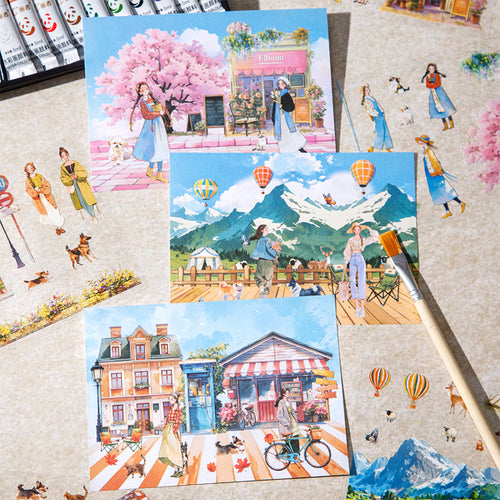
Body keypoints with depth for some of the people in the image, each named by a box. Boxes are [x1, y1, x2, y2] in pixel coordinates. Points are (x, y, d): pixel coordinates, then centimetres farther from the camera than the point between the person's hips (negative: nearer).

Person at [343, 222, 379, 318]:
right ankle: (357, 306, -7)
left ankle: (362, 308, -12)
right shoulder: (350, 240, 14)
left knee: (361, 282, -12)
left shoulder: (363, 240, 11)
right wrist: (345, 263, 8)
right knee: (352, 281, -12)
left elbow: (375, 237, 3)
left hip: (361, 260, -1)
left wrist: (369, 228, 7)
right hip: (353, 261, 1)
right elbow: (347, 252, 15)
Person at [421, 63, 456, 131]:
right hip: (432, 94, 4)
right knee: (439, 109, 2)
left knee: (445, 106, -8)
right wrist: (432, 84, -16)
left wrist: (431, 86, -9)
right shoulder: (427, 77, 10)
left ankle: (451, 124, -7)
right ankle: (445, 125, 5)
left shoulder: (437, 75, 0)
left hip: (439, 92, -4)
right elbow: (427, 85, -1)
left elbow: (438, 84, -9)